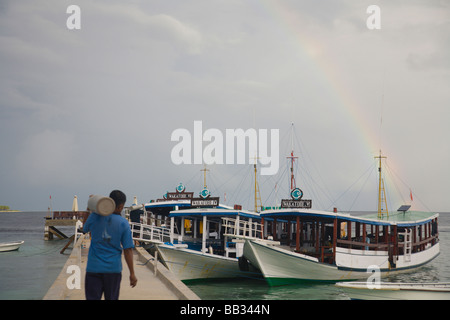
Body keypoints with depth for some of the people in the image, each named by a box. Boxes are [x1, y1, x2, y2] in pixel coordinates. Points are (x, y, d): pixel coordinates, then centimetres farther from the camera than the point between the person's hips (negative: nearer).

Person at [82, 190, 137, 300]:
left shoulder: (95, 217, -4)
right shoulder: (123, 223, -6)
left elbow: (84, 229, 17)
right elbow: (128, 250, -7)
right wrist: (132, 274, -3)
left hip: (94, 267, 0)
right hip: (113, 268, 0)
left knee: (92, 297, 0)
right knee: (111, 298, 14)